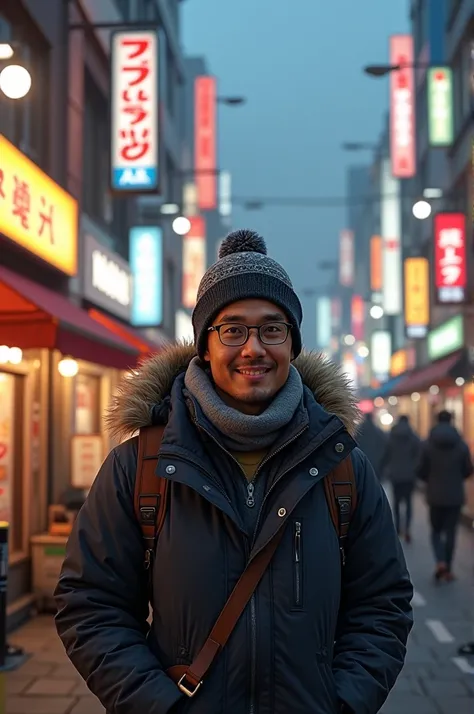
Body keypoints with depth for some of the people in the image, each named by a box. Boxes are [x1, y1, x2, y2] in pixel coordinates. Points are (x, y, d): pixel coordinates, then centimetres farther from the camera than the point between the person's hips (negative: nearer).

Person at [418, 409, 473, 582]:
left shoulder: (428, 445, -8)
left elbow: (421, 471, -5)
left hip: (435, 495, -1)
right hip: (455, 496, 1)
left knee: (436, 530, 12)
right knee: (450, 532, 9)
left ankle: (440, 562, -9)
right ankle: (448, 569, 11)